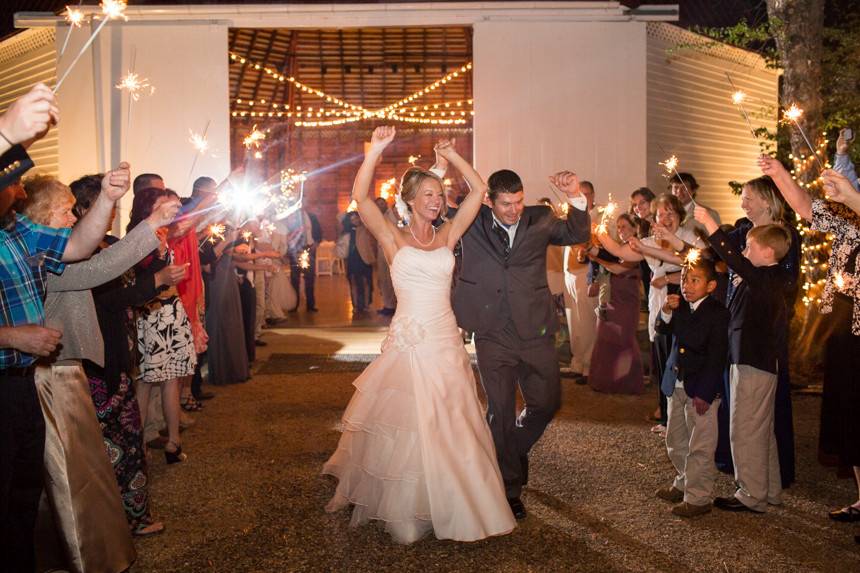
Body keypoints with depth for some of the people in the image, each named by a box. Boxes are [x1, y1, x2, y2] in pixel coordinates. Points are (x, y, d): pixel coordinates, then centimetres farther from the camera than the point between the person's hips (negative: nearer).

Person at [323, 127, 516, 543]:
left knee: (449, 429, 9)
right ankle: (403, 509, 21)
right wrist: (376, 150, -17)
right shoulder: (393, 239, 1)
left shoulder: (447, 236, 9)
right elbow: (360, 197, -12)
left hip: (447, 342, 3)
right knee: (406, 426, 4)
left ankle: (449, 505, 25)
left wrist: (450, 154, 7)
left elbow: (478, 191, 8)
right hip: (409, 343, -3)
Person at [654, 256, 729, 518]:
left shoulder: (718, 313, -16)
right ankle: (683, 483, 39)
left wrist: (705, 393, -20)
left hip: (701, 390, -7)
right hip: (676, 386, 7)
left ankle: (698, 496, 12)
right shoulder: (680, 306, 4)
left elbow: (717, 357, -18)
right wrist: (666, 311, -11)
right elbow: (663, 330, 9)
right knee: (676, 442, 20)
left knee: (700, 447, 1)